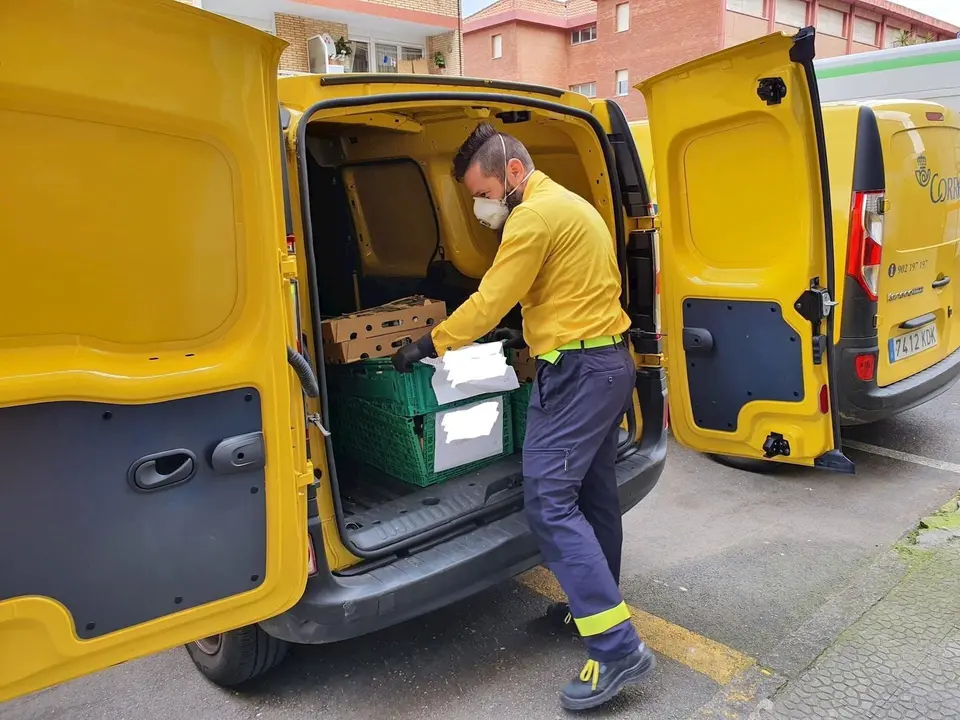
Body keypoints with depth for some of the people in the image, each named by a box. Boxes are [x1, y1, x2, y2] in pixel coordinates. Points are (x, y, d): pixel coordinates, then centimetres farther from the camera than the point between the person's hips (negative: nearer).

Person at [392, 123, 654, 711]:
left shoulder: (535, 215, -14)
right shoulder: (571, 206, 18)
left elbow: (490, 301, -14)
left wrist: (428, 345, -3)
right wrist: (533, 333, 25)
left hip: (576, 372, -11)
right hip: (609, 360, 11)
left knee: (549, 501, -10)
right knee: (592, 492, 17)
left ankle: (617, 647, -8)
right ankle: (598, 606, 31)